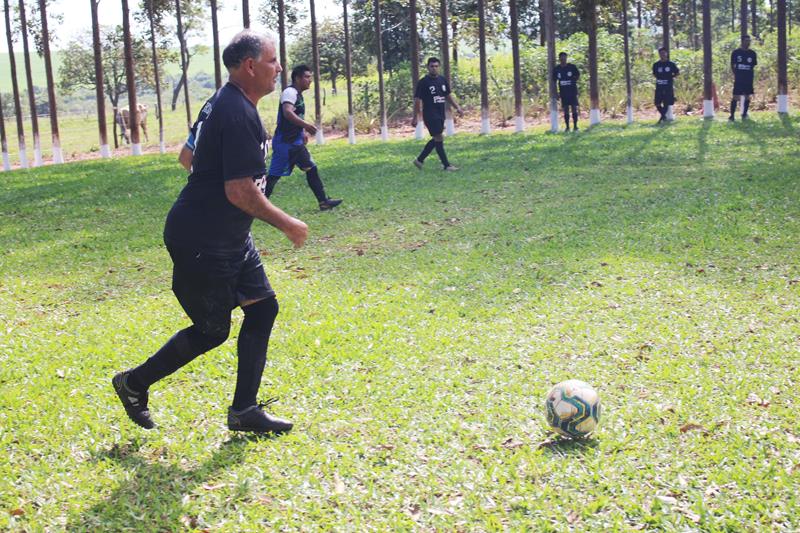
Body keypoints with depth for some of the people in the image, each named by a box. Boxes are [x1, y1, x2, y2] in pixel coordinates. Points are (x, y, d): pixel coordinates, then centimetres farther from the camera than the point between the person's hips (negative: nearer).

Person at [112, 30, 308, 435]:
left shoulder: (221, 104, 10)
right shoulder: (239, 114, -23)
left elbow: (189, 157, 22)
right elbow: (241, 192, -26)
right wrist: (287, 224, -15)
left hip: (228, 238, 10)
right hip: (201, 243, -10)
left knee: (262, 307, 6)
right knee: (212, 330, 3)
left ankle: (244, 410, 13)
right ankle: (134, 384, 23)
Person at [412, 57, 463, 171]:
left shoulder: (443, 80, 10)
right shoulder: (423, 82, -8)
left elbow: (448, 95, 19)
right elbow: (417, 100, -7)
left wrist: (457, 107, 6)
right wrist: (415, 118, -9)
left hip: (441, 114, 7)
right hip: (430, 115, -7)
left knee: (436, 139, 12)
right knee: (439, 138, -9)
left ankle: (419, 160, 24)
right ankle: (446, 165, -4)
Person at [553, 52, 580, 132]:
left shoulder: (572, 67, -1)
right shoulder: (556, 69, 4)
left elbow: (578, 76, 10)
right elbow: (554, 81, 10)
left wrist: (574, 81, -6)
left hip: (572, 91, -2)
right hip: (563, 92, 2)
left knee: (574, 108, -3)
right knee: (565, 110, 4)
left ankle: (575, 126, 3)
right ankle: (567, 127, 9)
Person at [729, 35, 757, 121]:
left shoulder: (752, 53, 6)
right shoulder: (736, 52, 0)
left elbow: (754, 65, 14)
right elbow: (732, 65, 7)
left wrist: (749, 73, 5)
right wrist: (735, 74, 0)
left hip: (749, 79, 3)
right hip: (738, 78, -3)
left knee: (747, 96, 4)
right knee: (735, 97, -6)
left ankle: (744, 114, 14)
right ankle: (732, 115, -2)